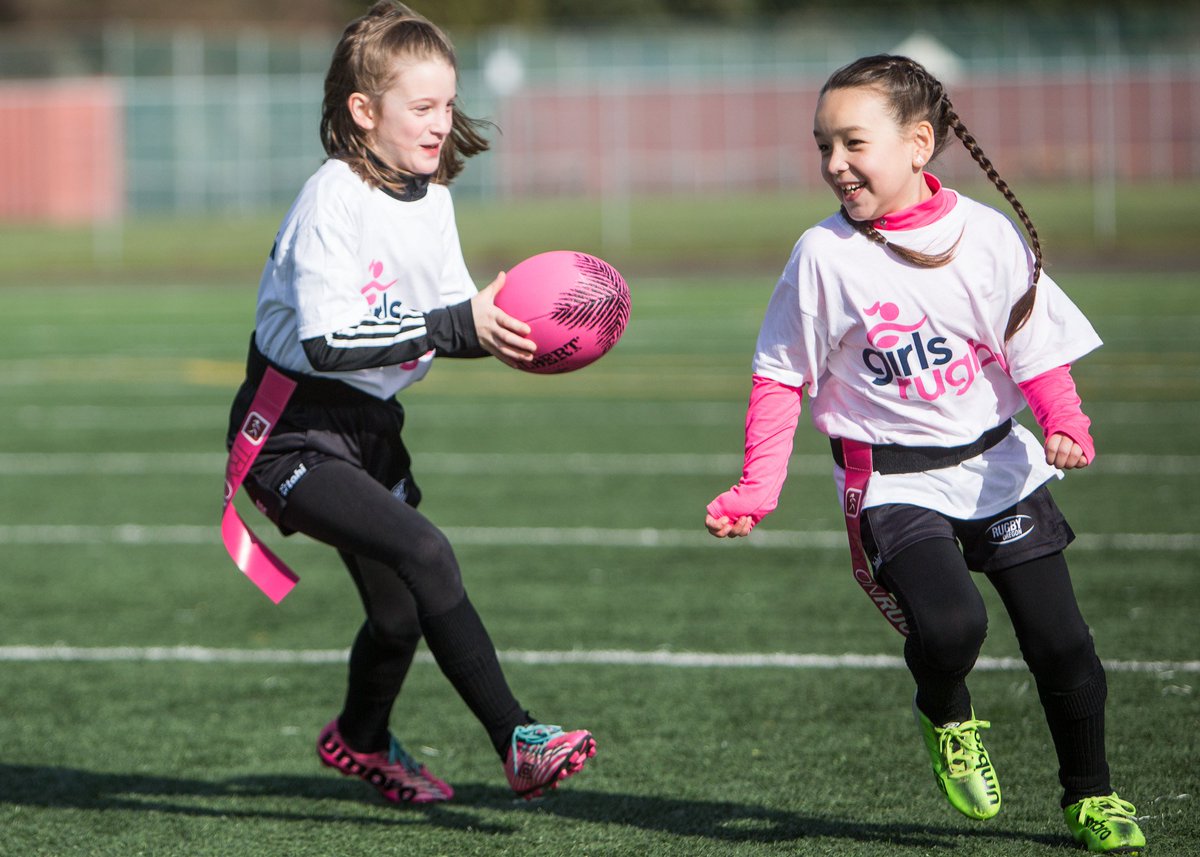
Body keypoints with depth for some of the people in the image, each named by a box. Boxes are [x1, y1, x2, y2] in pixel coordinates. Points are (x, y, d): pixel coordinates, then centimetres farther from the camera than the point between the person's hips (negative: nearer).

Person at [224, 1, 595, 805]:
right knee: (425, 554, -27)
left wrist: (502, 329, -11)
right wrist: (457, 325, -32)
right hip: (293, 434, -9)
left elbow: (453, 316, 11)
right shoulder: (332, 201, -21)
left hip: (372, 429, 9)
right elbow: (328, 338, -30)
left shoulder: (432, 198, 4)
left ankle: (360, 739, 48)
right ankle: (518, 743, -27)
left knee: (401, 612, 18)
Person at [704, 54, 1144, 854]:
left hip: (999, 466, 2)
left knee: (1061, 640, 3)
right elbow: (782, 379, -2)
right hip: (896, 483, -2)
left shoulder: (988, 236, -5)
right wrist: (756, 489, -9)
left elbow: (1039, 349, 2)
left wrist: (1066, 426, -16)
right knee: (949, 624, -25)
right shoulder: (824, 255, -9)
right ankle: (947, 717, 12)